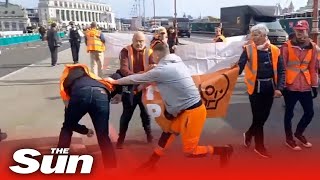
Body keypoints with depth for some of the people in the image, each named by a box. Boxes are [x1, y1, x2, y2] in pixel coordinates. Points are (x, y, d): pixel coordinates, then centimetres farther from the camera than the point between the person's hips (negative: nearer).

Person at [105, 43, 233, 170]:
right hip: (187, 108, 9)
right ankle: (151, 162, 28)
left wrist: (115, 81, 7)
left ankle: (224, 151, 15)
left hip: (192, 111, -9)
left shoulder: (161, 70, -17)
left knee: (190, 151, 2)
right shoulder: (176, 63, 7)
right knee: (169, 131, 17)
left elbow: (137, 78, -5)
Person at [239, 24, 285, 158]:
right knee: (258, 117, 2)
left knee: (264, 116, 13)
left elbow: (281, 71, 3)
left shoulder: (274, 50, 0)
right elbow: (240, 67, -11)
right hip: (256, 87, -3)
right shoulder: (248, 49, -7)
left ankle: (249, 134, 38)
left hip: (269, 87, 4)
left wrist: (279, 88, -8)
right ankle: (259, 146, 18)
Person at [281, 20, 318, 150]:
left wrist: (314, 86, 7)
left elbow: (313, 68, 8)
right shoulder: (287, 46, -6)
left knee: (309, 112, 10)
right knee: (289, 113, 8)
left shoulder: (312, 47, 6)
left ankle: (299, 133, 35)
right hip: (290, 86, -4)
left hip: (305, 86, 4)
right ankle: (289, 138, 25)